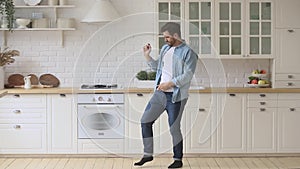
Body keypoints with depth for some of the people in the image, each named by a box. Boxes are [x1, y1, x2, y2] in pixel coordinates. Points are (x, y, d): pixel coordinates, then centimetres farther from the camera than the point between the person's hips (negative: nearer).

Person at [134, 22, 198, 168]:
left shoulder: (188, 53, -10)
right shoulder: (165, 48, 13)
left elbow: (187, 75, -18)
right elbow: (156, 67, 23)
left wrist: (170, 84, -25)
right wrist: (147, 56, 8)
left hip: (176, 96, -7)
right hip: (160, 93, 7)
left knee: (174, 129, 0)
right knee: (145, 120, 4)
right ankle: (148, 154, 15)